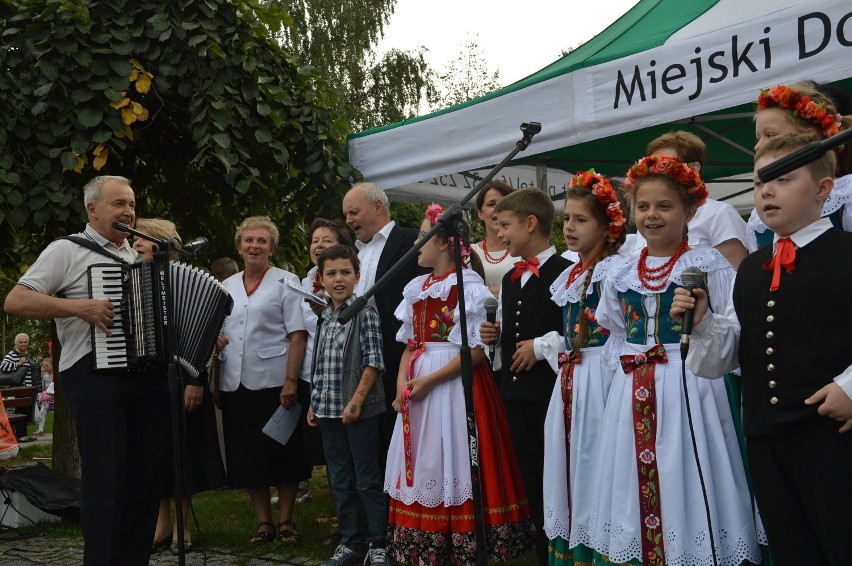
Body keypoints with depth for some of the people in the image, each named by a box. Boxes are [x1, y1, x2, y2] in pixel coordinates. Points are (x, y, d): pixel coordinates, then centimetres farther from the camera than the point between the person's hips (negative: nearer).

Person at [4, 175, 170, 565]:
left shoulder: (137, 258, 21)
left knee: (145, 478, 7)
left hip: (148, 376, 6)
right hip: (95, 374, -6)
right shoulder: (67, 250, 2)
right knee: (104, 479, -6)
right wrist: (79, 306, -18)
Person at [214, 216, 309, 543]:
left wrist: (291, 380, -16)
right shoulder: (227, 286, 13)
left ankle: (286, 521, 14)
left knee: (283, 454, 2)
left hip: (273, 381, -4)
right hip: (235, 384, 5)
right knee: (246, 455, 7)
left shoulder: (285, 282, 0)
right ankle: (263, 522, 17)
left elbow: (297, 335, -7)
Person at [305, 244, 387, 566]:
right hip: (328, 410, 6)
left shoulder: (365, 312, -7)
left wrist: (357, 400, -17)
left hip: (359, 410, -6)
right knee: (340, 480, 12)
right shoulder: (325, 317, 11)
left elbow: (373, 361, -12)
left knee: (368, 479, 1)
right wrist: (313, 403, 14)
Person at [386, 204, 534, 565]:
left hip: (456, 384, -7)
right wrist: (401, 382, 0)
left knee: (451, 464, -4)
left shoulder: (469, 286, -9)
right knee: (424, 464, 9)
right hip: (417, 388, 7)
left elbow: (476, 351, -15)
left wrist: (429, 381, -17)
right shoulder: (417, 288, 13)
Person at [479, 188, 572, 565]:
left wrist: (542, 345, -18)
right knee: (532, 478, 14)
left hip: (552, 392, -8)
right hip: (515, 392, 8)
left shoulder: (564, 272, -11)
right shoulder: (509, 280, 15)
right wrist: (494, 335, 4)